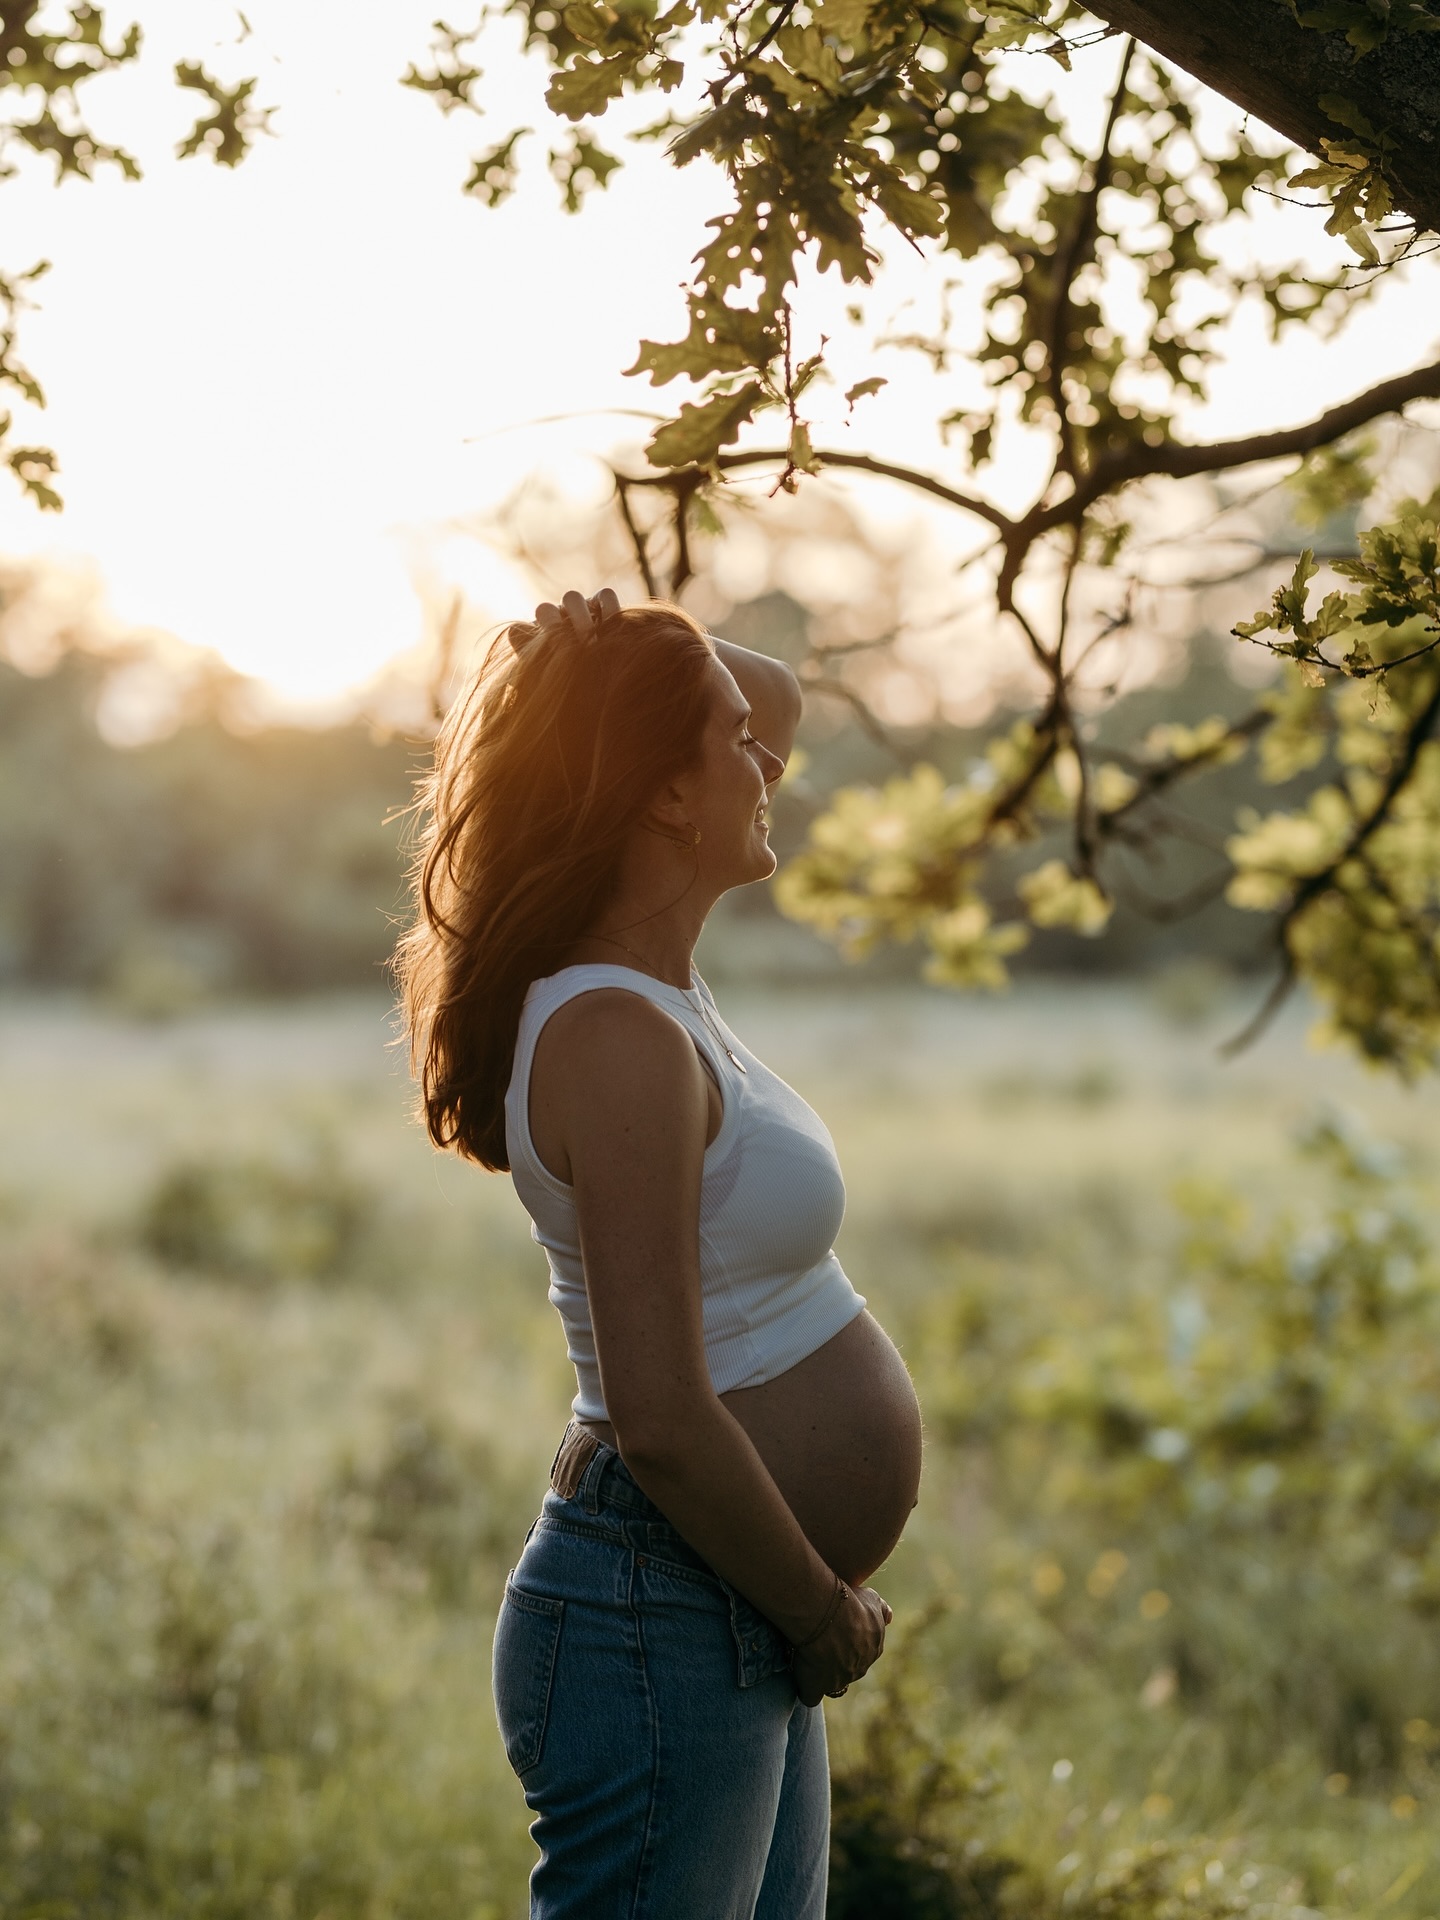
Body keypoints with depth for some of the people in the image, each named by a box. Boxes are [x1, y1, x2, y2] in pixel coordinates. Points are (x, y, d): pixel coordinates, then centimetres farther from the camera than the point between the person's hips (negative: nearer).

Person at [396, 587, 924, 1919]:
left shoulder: (653, 975, 7)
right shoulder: (617, 1035, -22)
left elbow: (779, 705, 23)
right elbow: (663, 1424, -27)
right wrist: (828, 1613, -13)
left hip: (747, 1634, 10)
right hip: (660, 1627, -10)